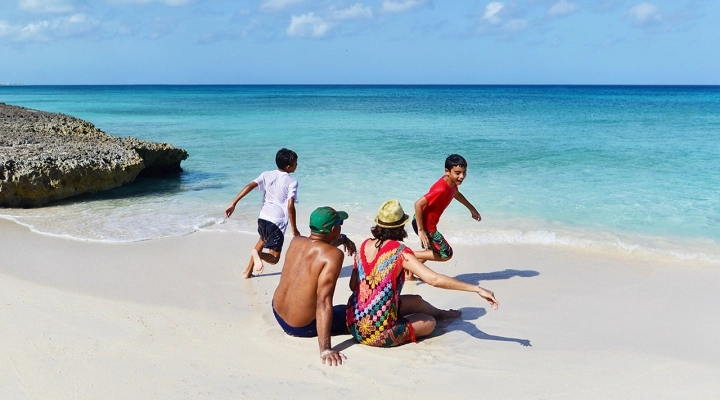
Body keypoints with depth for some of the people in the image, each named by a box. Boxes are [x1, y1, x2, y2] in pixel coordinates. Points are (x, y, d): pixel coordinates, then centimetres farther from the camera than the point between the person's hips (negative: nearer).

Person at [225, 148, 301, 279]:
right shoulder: (292, 182, -8)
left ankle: (248, 272, 39)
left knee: (262, 240, 36)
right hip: (277, 222, -5)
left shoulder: (267, 175, 5)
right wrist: (294, 229, -11)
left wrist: (233, 204, -10)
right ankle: (258, 254, -31)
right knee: (274, 258, 2)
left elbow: (249, 186, -8)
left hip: (263, 218, 6)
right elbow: (290, 206, -17)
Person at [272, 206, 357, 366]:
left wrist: (342, 239, 26)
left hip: (277, 313, 6)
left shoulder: (295, 242, -6)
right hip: (302, 327, -6)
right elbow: (323, 302, -33)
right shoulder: (333, 255, -26)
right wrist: (325, 349, -34)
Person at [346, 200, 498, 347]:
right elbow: (434, 279, -28)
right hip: (378, 334, -7)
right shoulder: (399, 251, -19)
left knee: (416, 301, 32)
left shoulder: (365, 245, -1)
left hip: (354, 323, 7)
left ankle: (441, 313, 57)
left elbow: (353, 285, 8)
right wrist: (477, 289, -24)